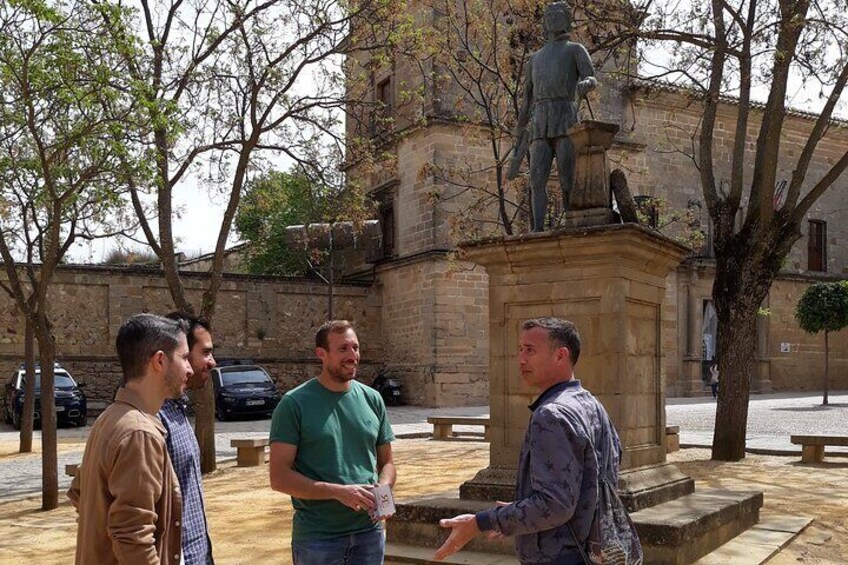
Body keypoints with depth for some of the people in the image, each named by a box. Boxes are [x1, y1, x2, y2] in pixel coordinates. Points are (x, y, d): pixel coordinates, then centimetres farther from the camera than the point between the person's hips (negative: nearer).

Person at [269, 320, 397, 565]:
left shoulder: (372, 399, 5)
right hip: (317, 537, -4)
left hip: (370, 532, 4)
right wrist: (338, 492, -21)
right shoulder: (294, 404, -9)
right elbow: (279, 477, -12)